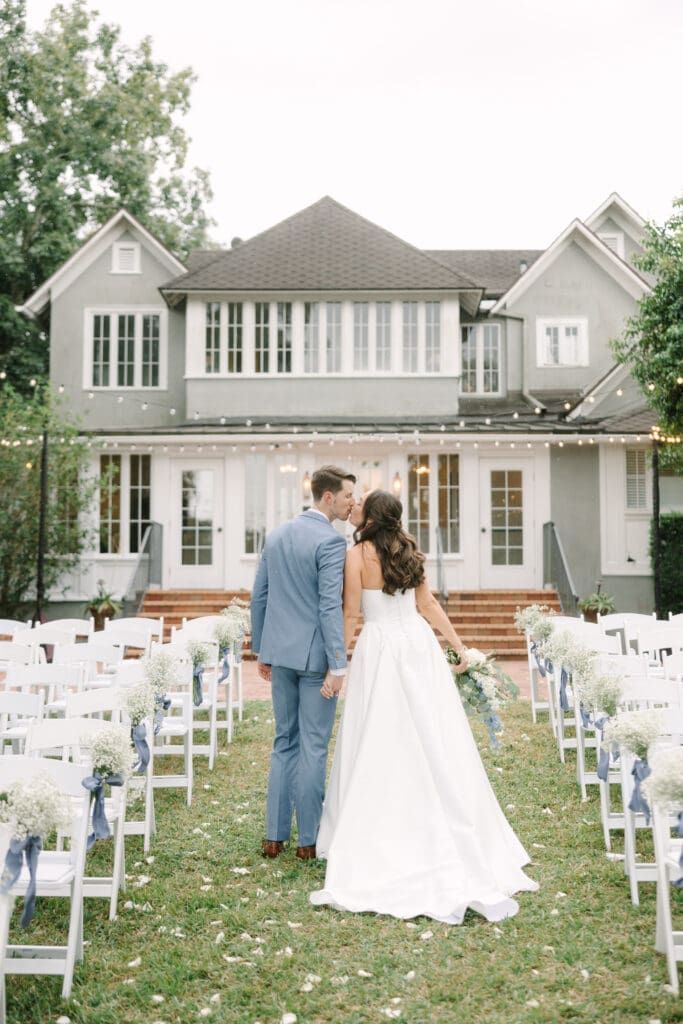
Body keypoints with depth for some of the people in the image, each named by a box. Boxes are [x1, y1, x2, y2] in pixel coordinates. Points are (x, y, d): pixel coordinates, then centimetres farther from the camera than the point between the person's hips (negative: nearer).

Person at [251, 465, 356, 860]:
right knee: (313, 747, 2)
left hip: (280, 653, 7)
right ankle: (309, 839, 9)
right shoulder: (331, 541, -13)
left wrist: (262, 651, 20)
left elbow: (259, 597, 13)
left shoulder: (277, 535, 10)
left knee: (285, 743, 15)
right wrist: (338, 665, -19)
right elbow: (330, 606, -20)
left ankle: (275, 836, 17)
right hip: (315, 655, -7)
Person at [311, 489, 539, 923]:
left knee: (381, 747, 2)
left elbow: (351, 614, -8)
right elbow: (428, 605, 11)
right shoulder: (411, 551, 9)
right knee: (434, 744, 10)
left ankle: (381, 847, 8)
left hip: (381, 648, -5)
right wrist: (458, 644, 18)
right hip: (419, 644, 6)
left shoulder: (358, 554, -8)